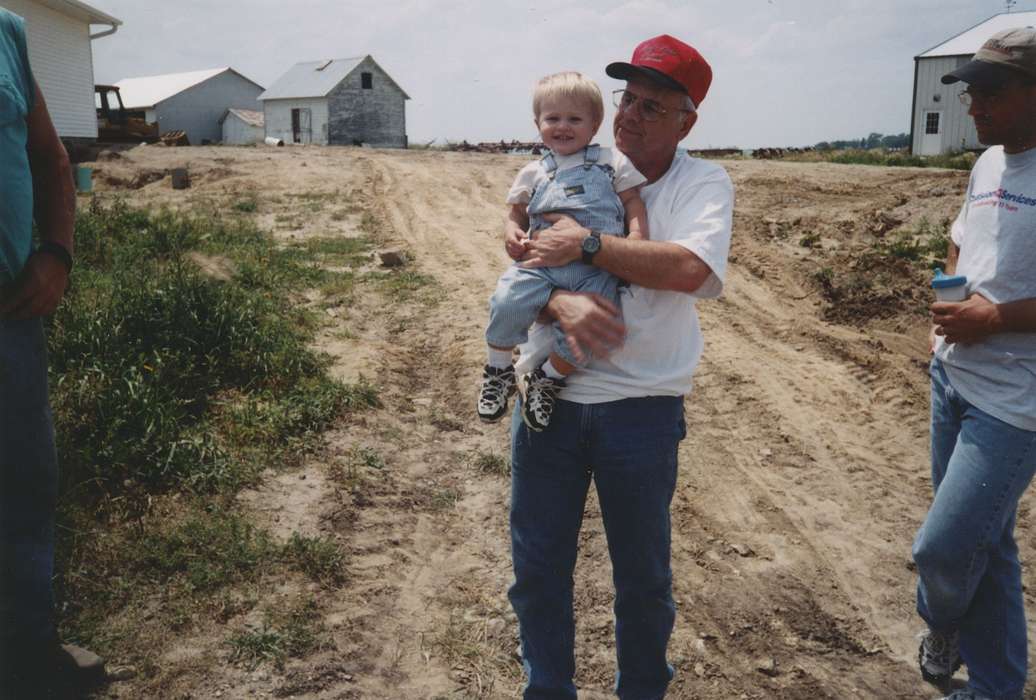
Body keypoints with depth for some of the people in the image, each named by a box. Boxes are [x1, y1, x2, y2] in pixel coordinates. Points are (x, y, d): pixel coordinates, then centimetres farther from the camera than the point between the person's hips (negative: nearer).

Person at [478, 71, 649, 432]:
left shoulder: (612, 162, 14)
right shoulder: (534, 173, 20)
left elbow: (633, 203, 11)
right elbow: (517, 211, 26)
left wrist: (637, 236, -8)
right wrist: (513, 230, 2)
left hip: (595, 265, -1)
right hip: (541, 260, 1)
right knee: (508, 302, -27)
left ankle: (547, 379, 4)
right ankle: (498, 371, 1)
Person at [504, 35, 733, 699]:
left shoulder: (704, 183, -3)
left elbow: (689, 267, -22)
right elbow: (527, 262, -2)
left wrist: (587, 244, -20)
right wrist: (562, 301, -23)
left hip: (641, 405, -2)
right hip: (548, 392, 3)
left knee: (644, 576, 13)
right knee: (537, 567, 13)